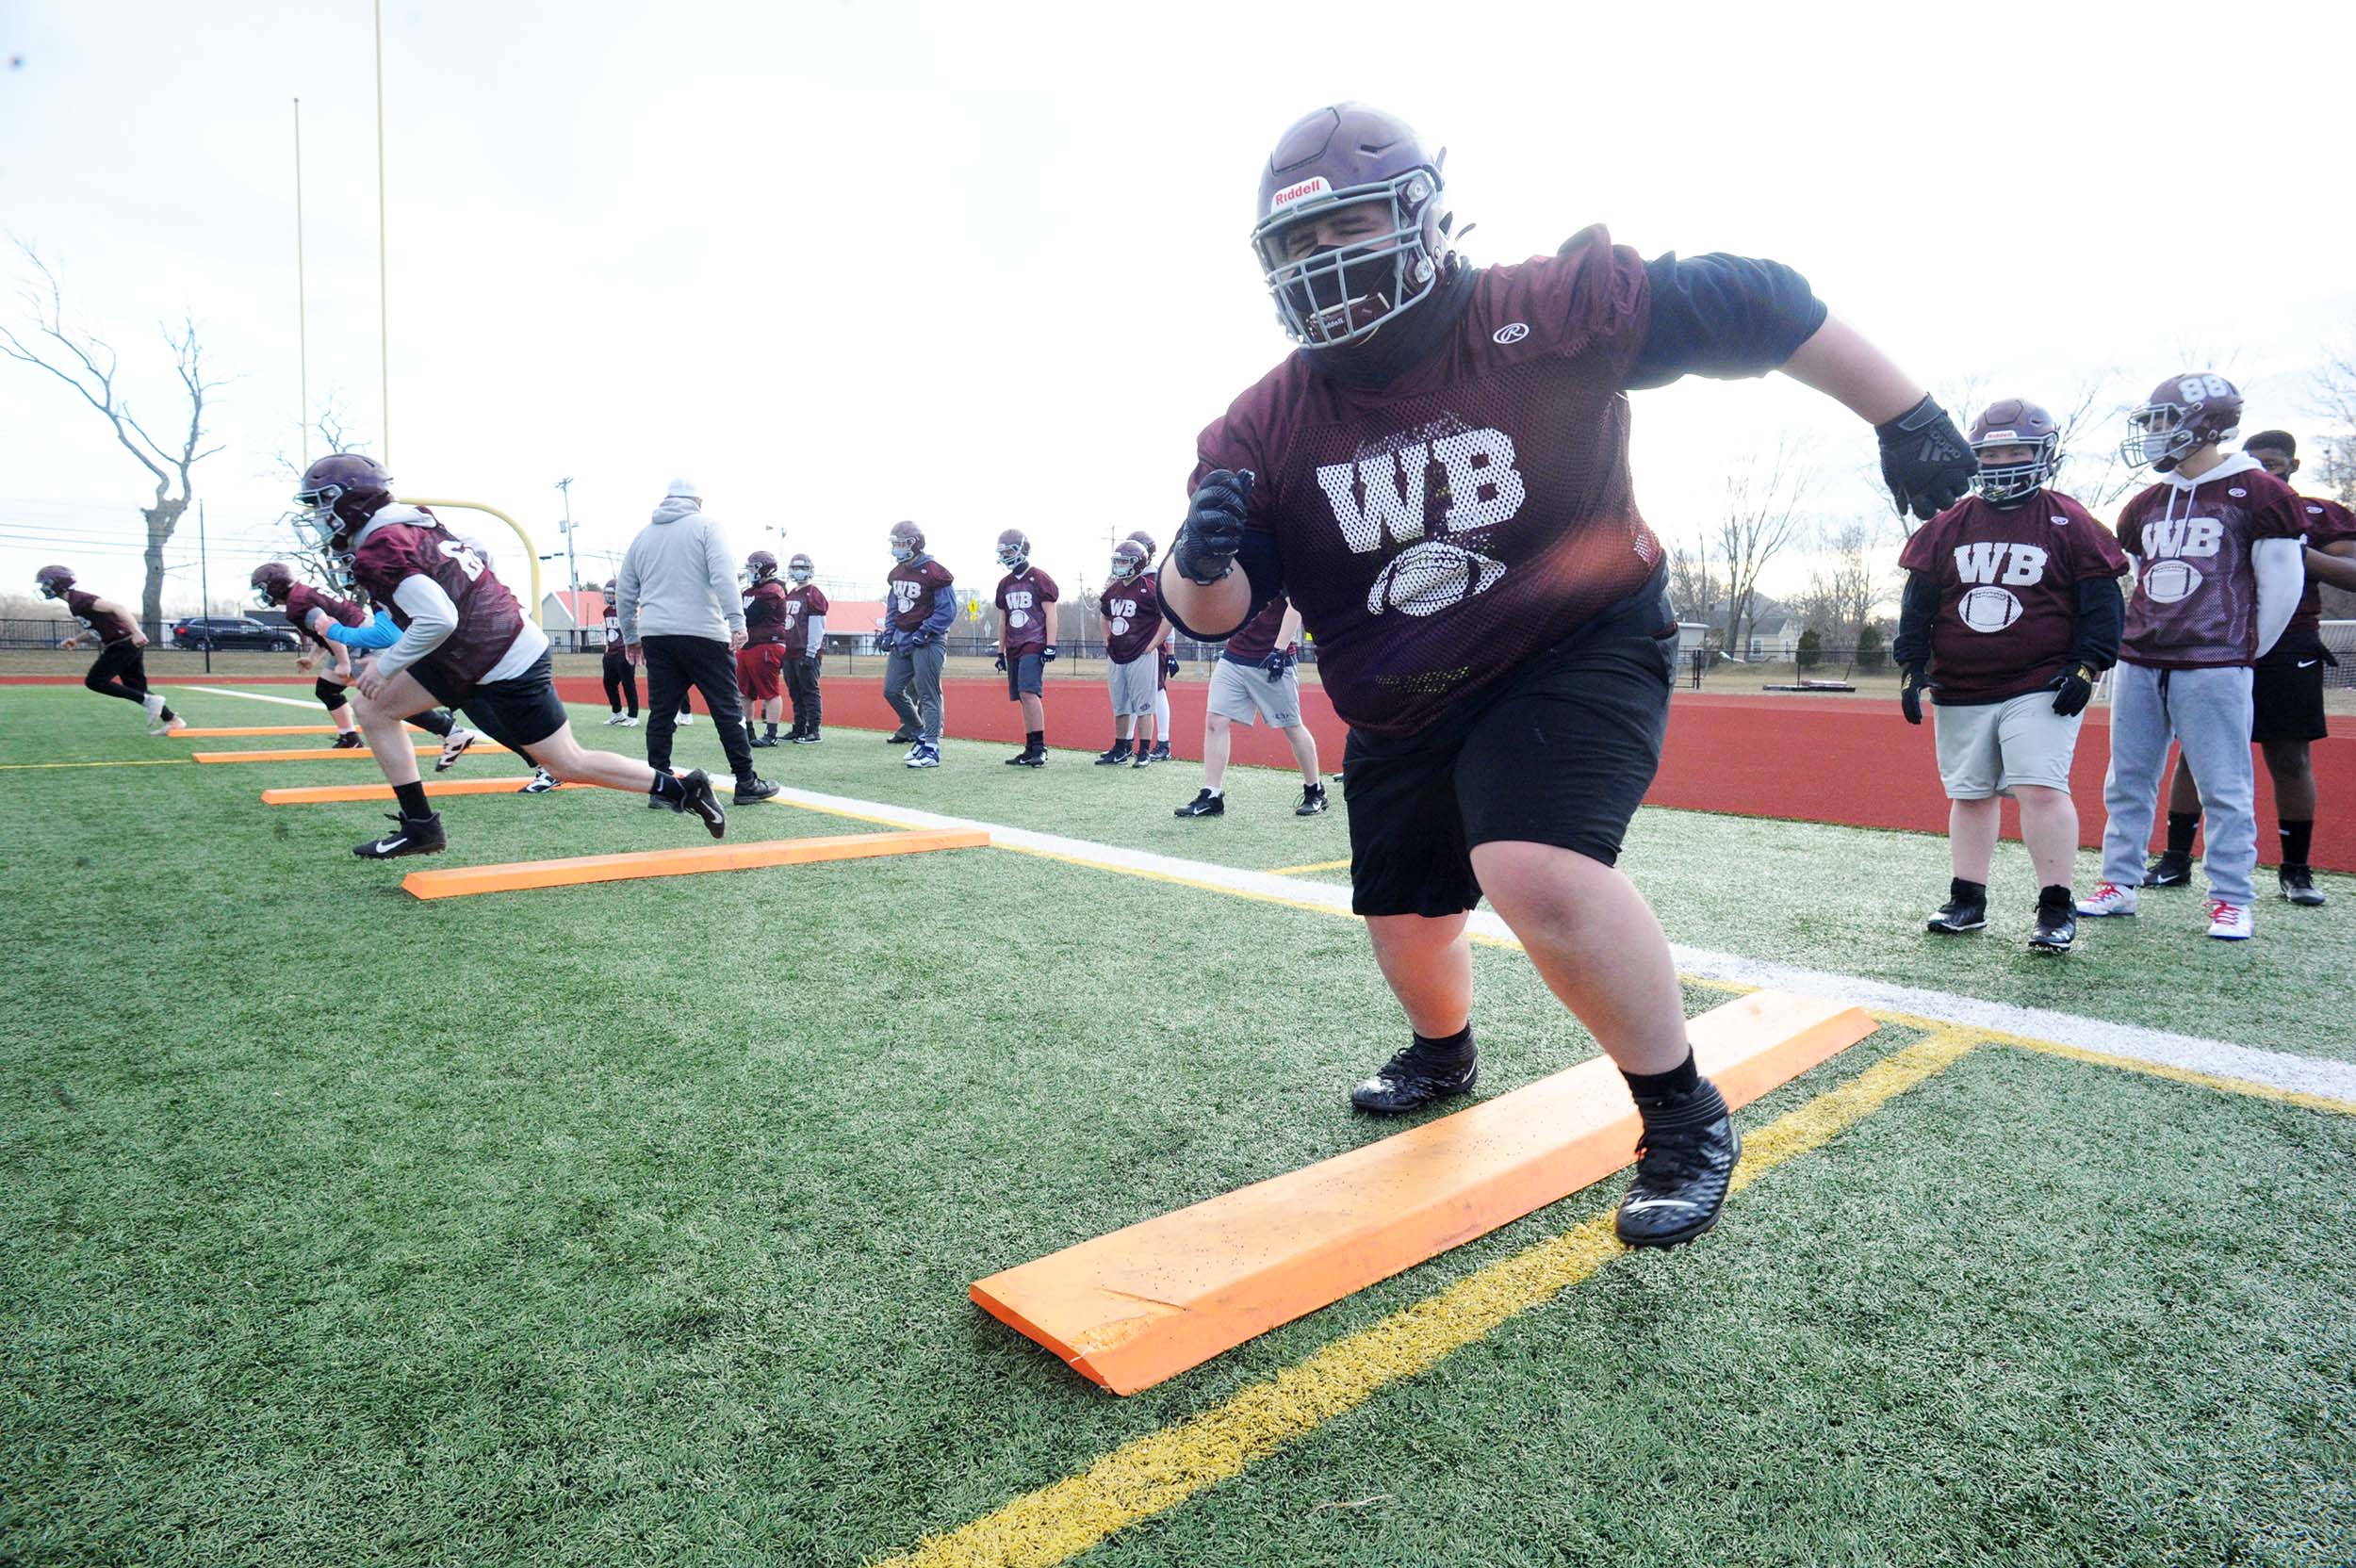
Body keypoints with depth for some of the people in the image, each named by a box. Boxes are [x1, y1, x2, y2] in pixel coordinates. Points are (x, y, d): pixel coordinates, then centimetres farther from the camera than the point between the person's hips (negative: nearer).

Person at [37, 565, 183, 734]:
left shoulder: (79, 600, -14)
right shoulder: (75, 601, 16)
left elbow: (115, 607, -27)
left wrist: (136, 632, -38)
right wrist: (76, 639, 20)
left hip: (123, 645, -10)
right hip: (130, 645, 10)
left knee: (95, 682, -5)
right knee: (137, 689, 10)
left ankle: (149, 701, -11)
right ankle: (173, 720, 8)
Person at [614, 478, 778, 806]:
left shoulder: (643, 536, 17)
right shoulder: (705, 526, 2)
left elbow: (625, 592, 19)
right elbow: (723, 576, -12)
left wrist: (631, 637, 27)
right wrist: (737, 621, -15)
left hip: (655, 636, 5)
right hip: (703, 633, -5)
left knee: (661, 712, 8)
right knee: (727, 710, 0)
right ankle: (746, 783, 3)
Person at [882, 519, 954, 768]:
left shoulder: (933, 572, -13)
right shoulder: (897, 573, 13)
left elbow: (947, 610, -14)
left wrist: (921, 635, -18)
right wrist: (888, 633, 8)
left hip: (927, 641, -9)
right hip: (902, 639, 9)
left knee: (928, 695, -7)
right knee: (892, 690, 8)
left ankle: (931, 750, -4)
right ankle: (921, 736, 22)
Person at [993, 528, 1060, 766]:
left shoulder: (1039, 579, -4)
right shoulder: (1005, 584, 16)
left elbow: (1050, 614, -6)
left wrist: (1050, 646, -12)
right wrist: (1000, 652, 19)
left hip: (1034, 646, -7)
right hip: (1014, 648, 7)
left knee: (1029, 693, -19)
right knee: (1023, 698, 6)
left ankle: (1039, 748, -17)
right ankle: (1031, 749, 10)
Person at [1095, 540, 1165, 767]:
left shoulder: (1150, 588, -11)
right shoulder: (1112, 590, 10)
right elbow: (1105, 618, 27)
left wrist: (1152, 645, -12)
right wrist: (1108, 643, 16)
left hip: (1142, 657, -7)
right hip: (1116, 657, 7)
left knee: (1143, 705, -2)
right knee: (1120, 706, 13)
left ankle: (1145, 752, 5)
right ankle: (1119, 751, 22)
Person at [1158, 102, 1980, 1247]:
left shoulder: (1546, 315, -16)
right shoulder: (1265, 427, -7)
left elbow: (1748, 307, -8)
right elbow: (1215, 615, -7)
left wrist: (1905, 421, -3)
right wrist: (1202, 561, -31)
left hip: (1576, 651, -5)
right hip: (1400, 714, 5)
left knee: (1537, 872, -29)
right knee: (1405, 924, 17)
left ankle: (1686, 1118, -4)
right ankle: (1444, 1055, 52)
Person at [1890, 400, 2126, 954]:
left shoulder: (2069, 524, 1)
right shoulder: (1948, 526, 8)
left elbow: (2101, 602, 1)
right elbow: (1918, 602, 10)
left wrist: (2088, 666, -8)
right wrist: (1911, 667, 4)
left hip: (2041, 688, -4)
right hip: (1959, 691, 4)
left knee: (2041, 788, -13)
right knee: (1968, 795, 9)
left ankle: (2057, 907, -3)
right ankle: (1967, 900, 19)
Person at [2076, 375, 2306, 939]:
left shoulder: (2259, 494, -3)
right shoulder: (2146, 505, 13)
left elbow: (2283, 584, -1)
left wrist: (2243, 650, 5)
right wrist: (2132, 642, 16)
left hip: (2213, 670, -5)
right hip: (2138, 665, 6)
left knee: (2224, 788, 0)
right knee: (2128, 782, 9)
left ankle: (2231, 899, 8)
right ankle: (2119, 884, 17)